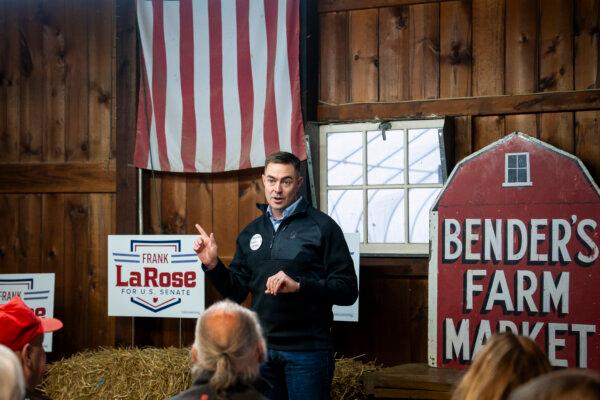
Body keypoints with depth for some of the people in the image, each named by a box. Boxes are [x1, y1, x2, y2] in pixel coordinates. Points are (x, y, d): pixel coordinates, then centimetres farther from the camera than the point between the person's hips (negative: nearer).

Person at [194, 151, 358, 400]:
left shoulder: (322, 227, -6)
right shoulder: (251, 232, 12)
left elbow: (347, 290, -10)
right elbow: (236, 292, 14)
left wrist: (299, 286, -22)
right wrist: (212, 265, -3)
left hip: (306, 351, -5)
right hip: (260, 349, 5)